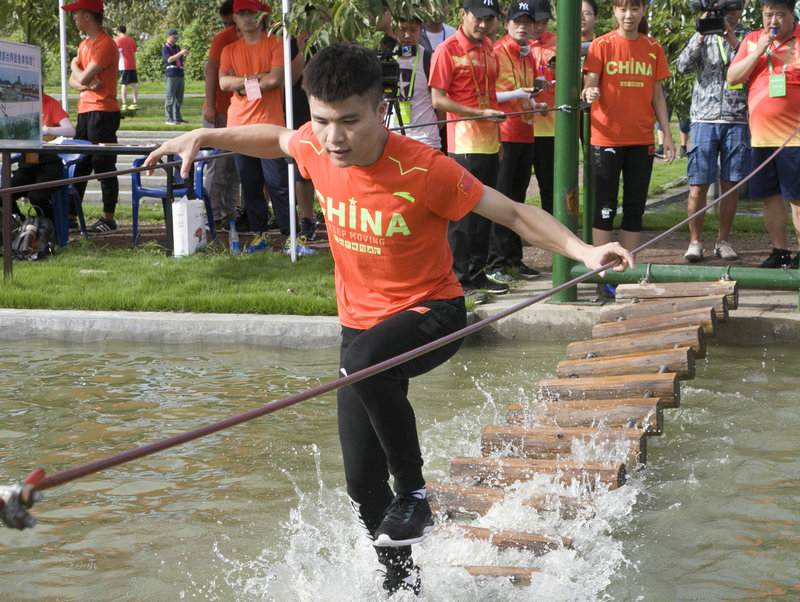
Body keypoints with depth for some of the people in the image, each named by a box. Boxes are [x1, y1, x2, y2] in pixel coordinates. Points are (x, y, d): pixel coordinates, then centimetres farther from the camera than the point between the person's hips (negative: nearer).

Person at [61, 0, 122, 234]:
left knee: (104, 166, -5)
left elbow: (84, 77, -19)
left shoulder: (106, 45, -14)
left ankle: (108, 218, 0)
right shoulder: (84, 45, 17)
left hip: (102, 112, -10)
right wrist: (85, 84, -9)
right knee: (78, 165, 11)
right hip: (84, 112, 10)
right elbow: (73, 81, 14)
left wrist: (75, 66, 2)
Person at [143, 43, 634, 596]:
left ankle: (414, 493, -18)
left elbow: (514, 212, -19)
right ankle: (401, 577, 34)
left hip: (431, 312, -5)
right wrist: (204, 137, 6)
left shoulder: (423, 170, -26)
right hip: (361, 319, 6)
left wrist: (582, 250, -32)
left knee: (364, 365, -40)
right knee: (362, 480, 8)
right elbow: (276, 139, 14)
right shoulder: (315, 148, -11)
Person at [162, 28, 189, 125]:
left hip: (180, 75, 8)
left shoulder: (177, 47, 21)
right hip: (171, 75, -8)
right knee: (170, 98, -8)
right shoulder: (165, 48, -2)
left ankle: (177, 118, 14)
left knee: (179, 99, 9)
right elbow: (170, 59, -17)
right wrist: (181, 53, -18)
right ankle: (169, 119, -7)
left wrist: (184, 55, 4)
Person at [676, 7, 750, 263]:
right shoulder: (704, 37, 9)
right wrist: (702, 33, -10)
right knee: (699, 185, -3)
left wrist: (732, 38, -10)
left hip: (737, 120, 1)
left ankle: (723, 241, 14)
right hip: (705, 119, -1)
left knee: (730, 185, 4)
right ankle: (695, 241, 6)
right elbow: (683, 66, -5)